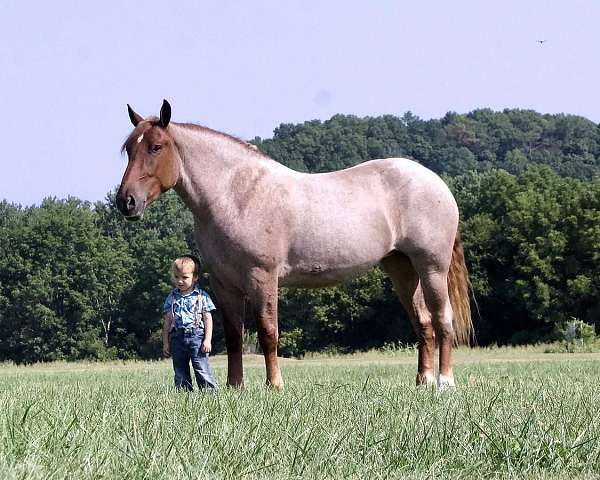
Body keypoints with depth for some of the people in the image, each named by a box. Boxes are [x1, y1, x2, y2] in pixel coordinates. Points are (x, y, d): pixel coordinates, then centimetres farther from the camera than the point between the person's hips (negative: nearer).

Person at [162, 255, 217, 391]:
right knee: (180, 373, 6)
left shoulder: (201, 296, 1)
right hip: (177, 338, 4)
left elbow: (208, 319, 1)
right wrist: (165, 343, 8)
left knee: (202, 369, -9)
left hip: (197, 337, -4)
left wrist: (207, 340, -6)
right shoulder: (171, 298, 11)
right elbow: (167, 321, 12)